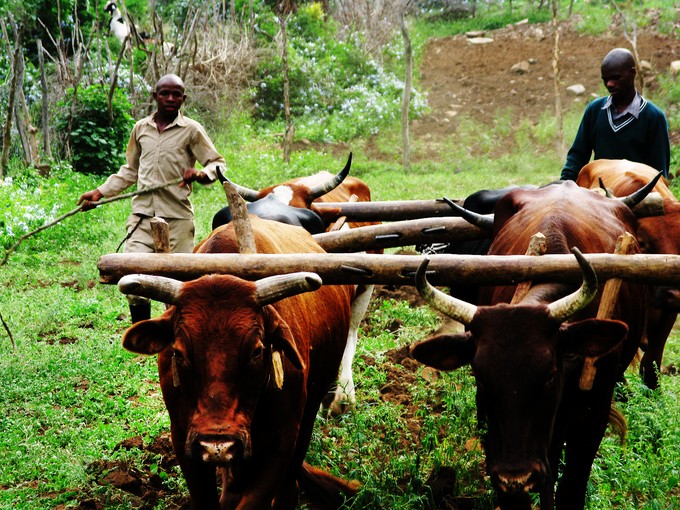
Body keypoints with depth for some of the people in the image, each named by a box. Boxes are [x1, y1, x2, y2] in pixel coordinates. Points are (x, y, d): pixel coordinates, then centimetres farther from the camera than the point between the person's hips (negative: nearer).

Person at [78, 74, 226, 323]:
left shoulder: (191, 130, 1)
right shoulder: (141, 128, 12)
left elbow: (218, 163, 4)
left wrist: (202, 174, -17)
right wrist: (100, 192, 17)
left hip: (177, 218, -3)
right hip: (142, 215, 3)